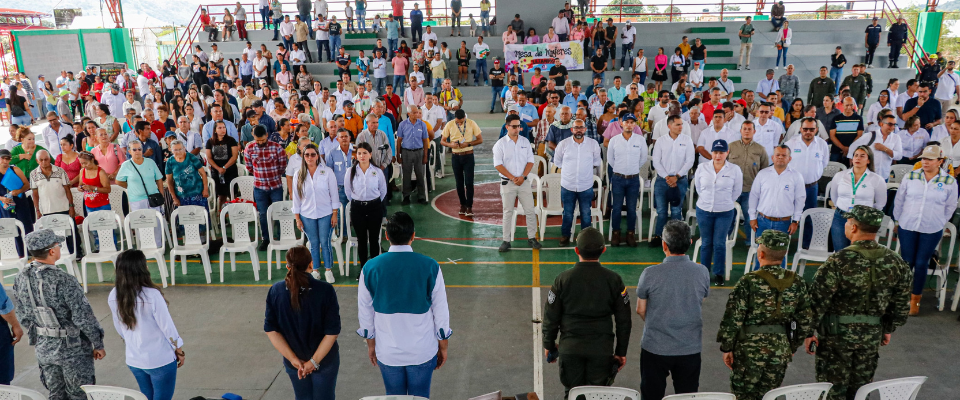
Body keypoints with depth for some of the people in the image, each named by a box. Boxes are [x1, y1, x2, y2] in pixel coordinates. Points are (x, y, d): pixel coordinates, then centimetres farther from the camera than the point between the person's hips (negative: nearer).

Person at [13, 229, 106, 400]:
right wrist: (98, 344, -9)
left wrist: (36, 339, 21)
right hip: (73, 349, -6)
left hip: (44, 349, 6)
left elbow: (23, 316, 6)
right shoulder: (63, 280, -25)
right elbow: (83, 317, -20)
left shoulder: (21, 278, -5)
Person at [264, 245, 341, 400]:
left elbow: (271, 329, -9)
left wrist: (293, 359, -9)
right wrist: (315, 361, -13)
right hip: (325, 359, -2)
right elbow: (332, 331, -20)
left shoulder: (275, 291, -12)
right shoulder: (325, 290, -20)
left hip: (293, 361, 2)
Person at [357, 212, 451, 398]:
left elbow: (365, 313, -1)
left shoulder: (370, 268, -12)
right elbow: (441, 312, -8)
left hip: (387, 353, 1)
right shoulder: (430, 267, -16)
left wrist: (370, 344, 15)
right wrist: (443, 347, 6)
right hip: (423, 352, -1)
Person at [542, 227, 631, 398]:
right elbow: (624, 320, -1)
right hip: (602, 349, 0)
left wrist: (549, 345, 12)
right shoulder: (613, 280, -6)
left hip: (570, 347, 0)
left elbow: (551, 317, -2)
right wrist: (621, 351, 10)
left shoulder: (563, 279, -8)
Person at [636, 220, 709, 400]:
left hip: (655, 348, -2)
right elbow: (700, 304, 6)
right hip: (690, 349, 2)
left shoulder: (650, 274, -19)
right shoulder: (702, 272, -11)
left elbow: (641, 310, -5)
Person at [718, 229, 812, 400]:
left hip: (750, 350, -4)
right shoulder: (797, 282, -1)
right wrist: (792, 347, 19)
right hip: (780, 351, 5)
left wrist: (726, 348, -3)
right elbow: (806, 320, 7)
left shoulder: (749, 282, -16)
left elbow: (733, 318, -14)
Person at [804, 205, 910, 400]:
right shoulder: (895, 261, -4)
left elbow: (818, 301, -18)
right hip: (872, 335, 5)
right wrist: (889, 329, 19)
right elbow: (901, 303, 6)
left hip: (837, 333, -5)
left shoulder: (838, 261, -22)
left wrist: (808, 332, -7)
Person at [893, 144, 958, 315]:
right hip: (908, 228, 1)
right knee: (907, 262, 5)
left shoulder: (950, 182, -4)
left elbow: (950, 207, 7)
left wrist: (939, 223, 6)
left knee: (922, 263, 4)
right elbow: (899, 200, 8)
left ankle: (915, 298, 17)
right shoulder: (910, 177, -2)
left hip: (932, 231, 0)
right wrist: (899, 220, 9)